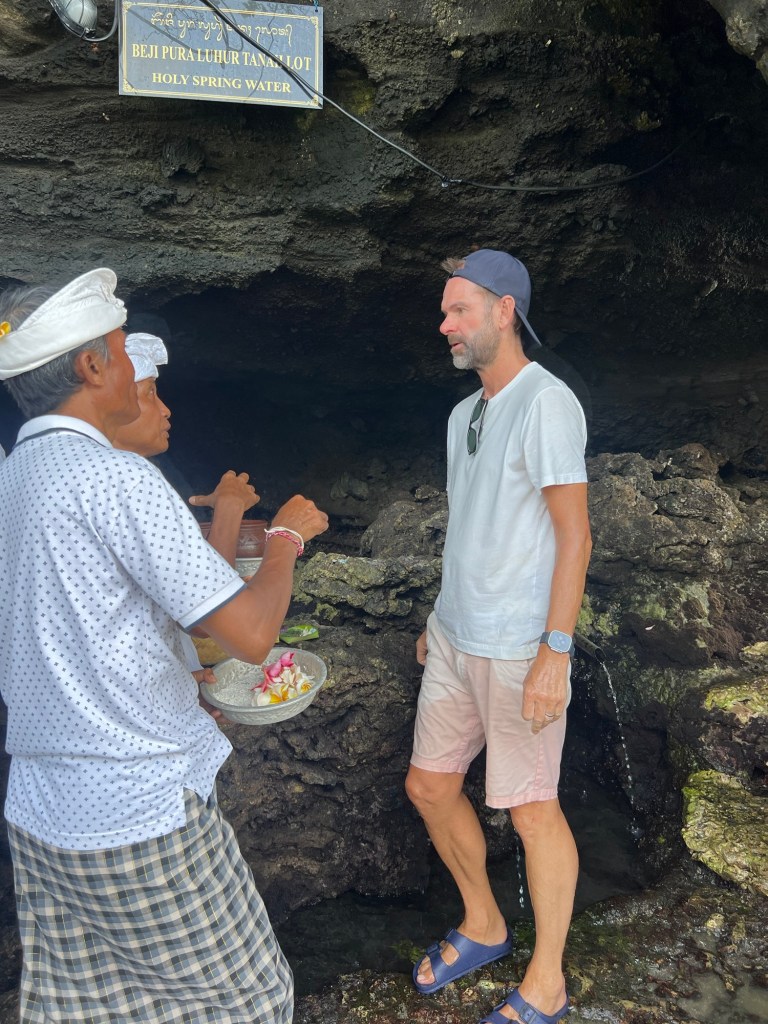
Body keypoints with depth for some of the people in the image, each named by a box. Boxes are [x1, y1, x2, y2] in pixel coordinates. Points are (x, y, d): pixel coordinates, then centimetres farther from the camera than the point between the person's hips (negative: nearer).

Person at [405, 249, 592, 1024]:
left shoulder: (547, 403, -16)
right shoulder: (465, 415, 12)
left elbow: (574, 535, -18)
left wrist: (554, 655, -20)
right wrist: (440, 617, 21)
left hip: (519, 651, -8)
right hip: (458, 640, 9)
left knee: (531, 810, 6)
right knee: (430, 788, 15)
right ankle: (482, 927, 39)